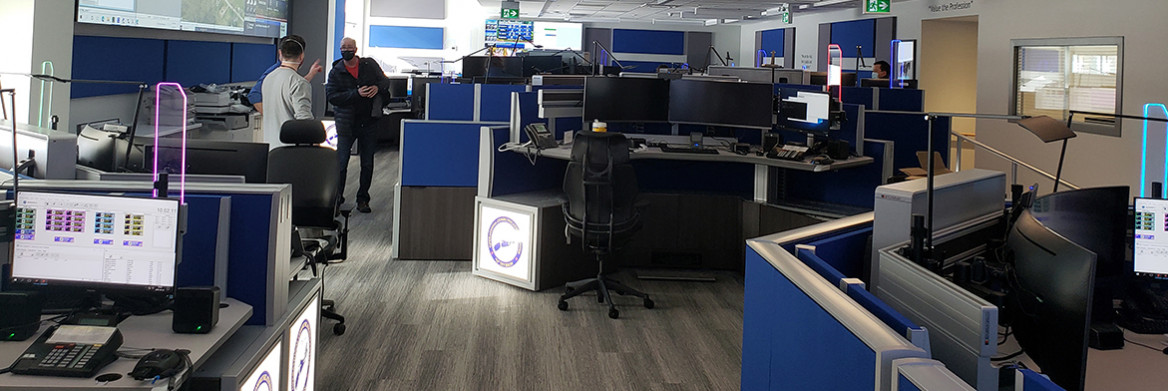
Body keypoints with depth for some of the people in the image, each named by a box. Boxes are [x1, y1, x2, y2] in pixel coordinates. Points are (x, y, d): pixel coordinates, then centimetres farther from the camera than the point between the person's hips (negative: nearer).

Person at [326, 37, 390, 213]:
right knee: (341, 162, -1)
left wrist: (377, 87, -10)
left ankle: (363, 199, 18)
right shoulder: (336, 72, -1)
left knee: (367, 164, 7)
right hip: (346, 123, -2)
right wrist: (356, 93, -20)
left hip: (369, 121, 2)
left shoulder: (370, 65, 4)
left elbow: (385, 80, 14)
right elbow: (332, 96, -11)